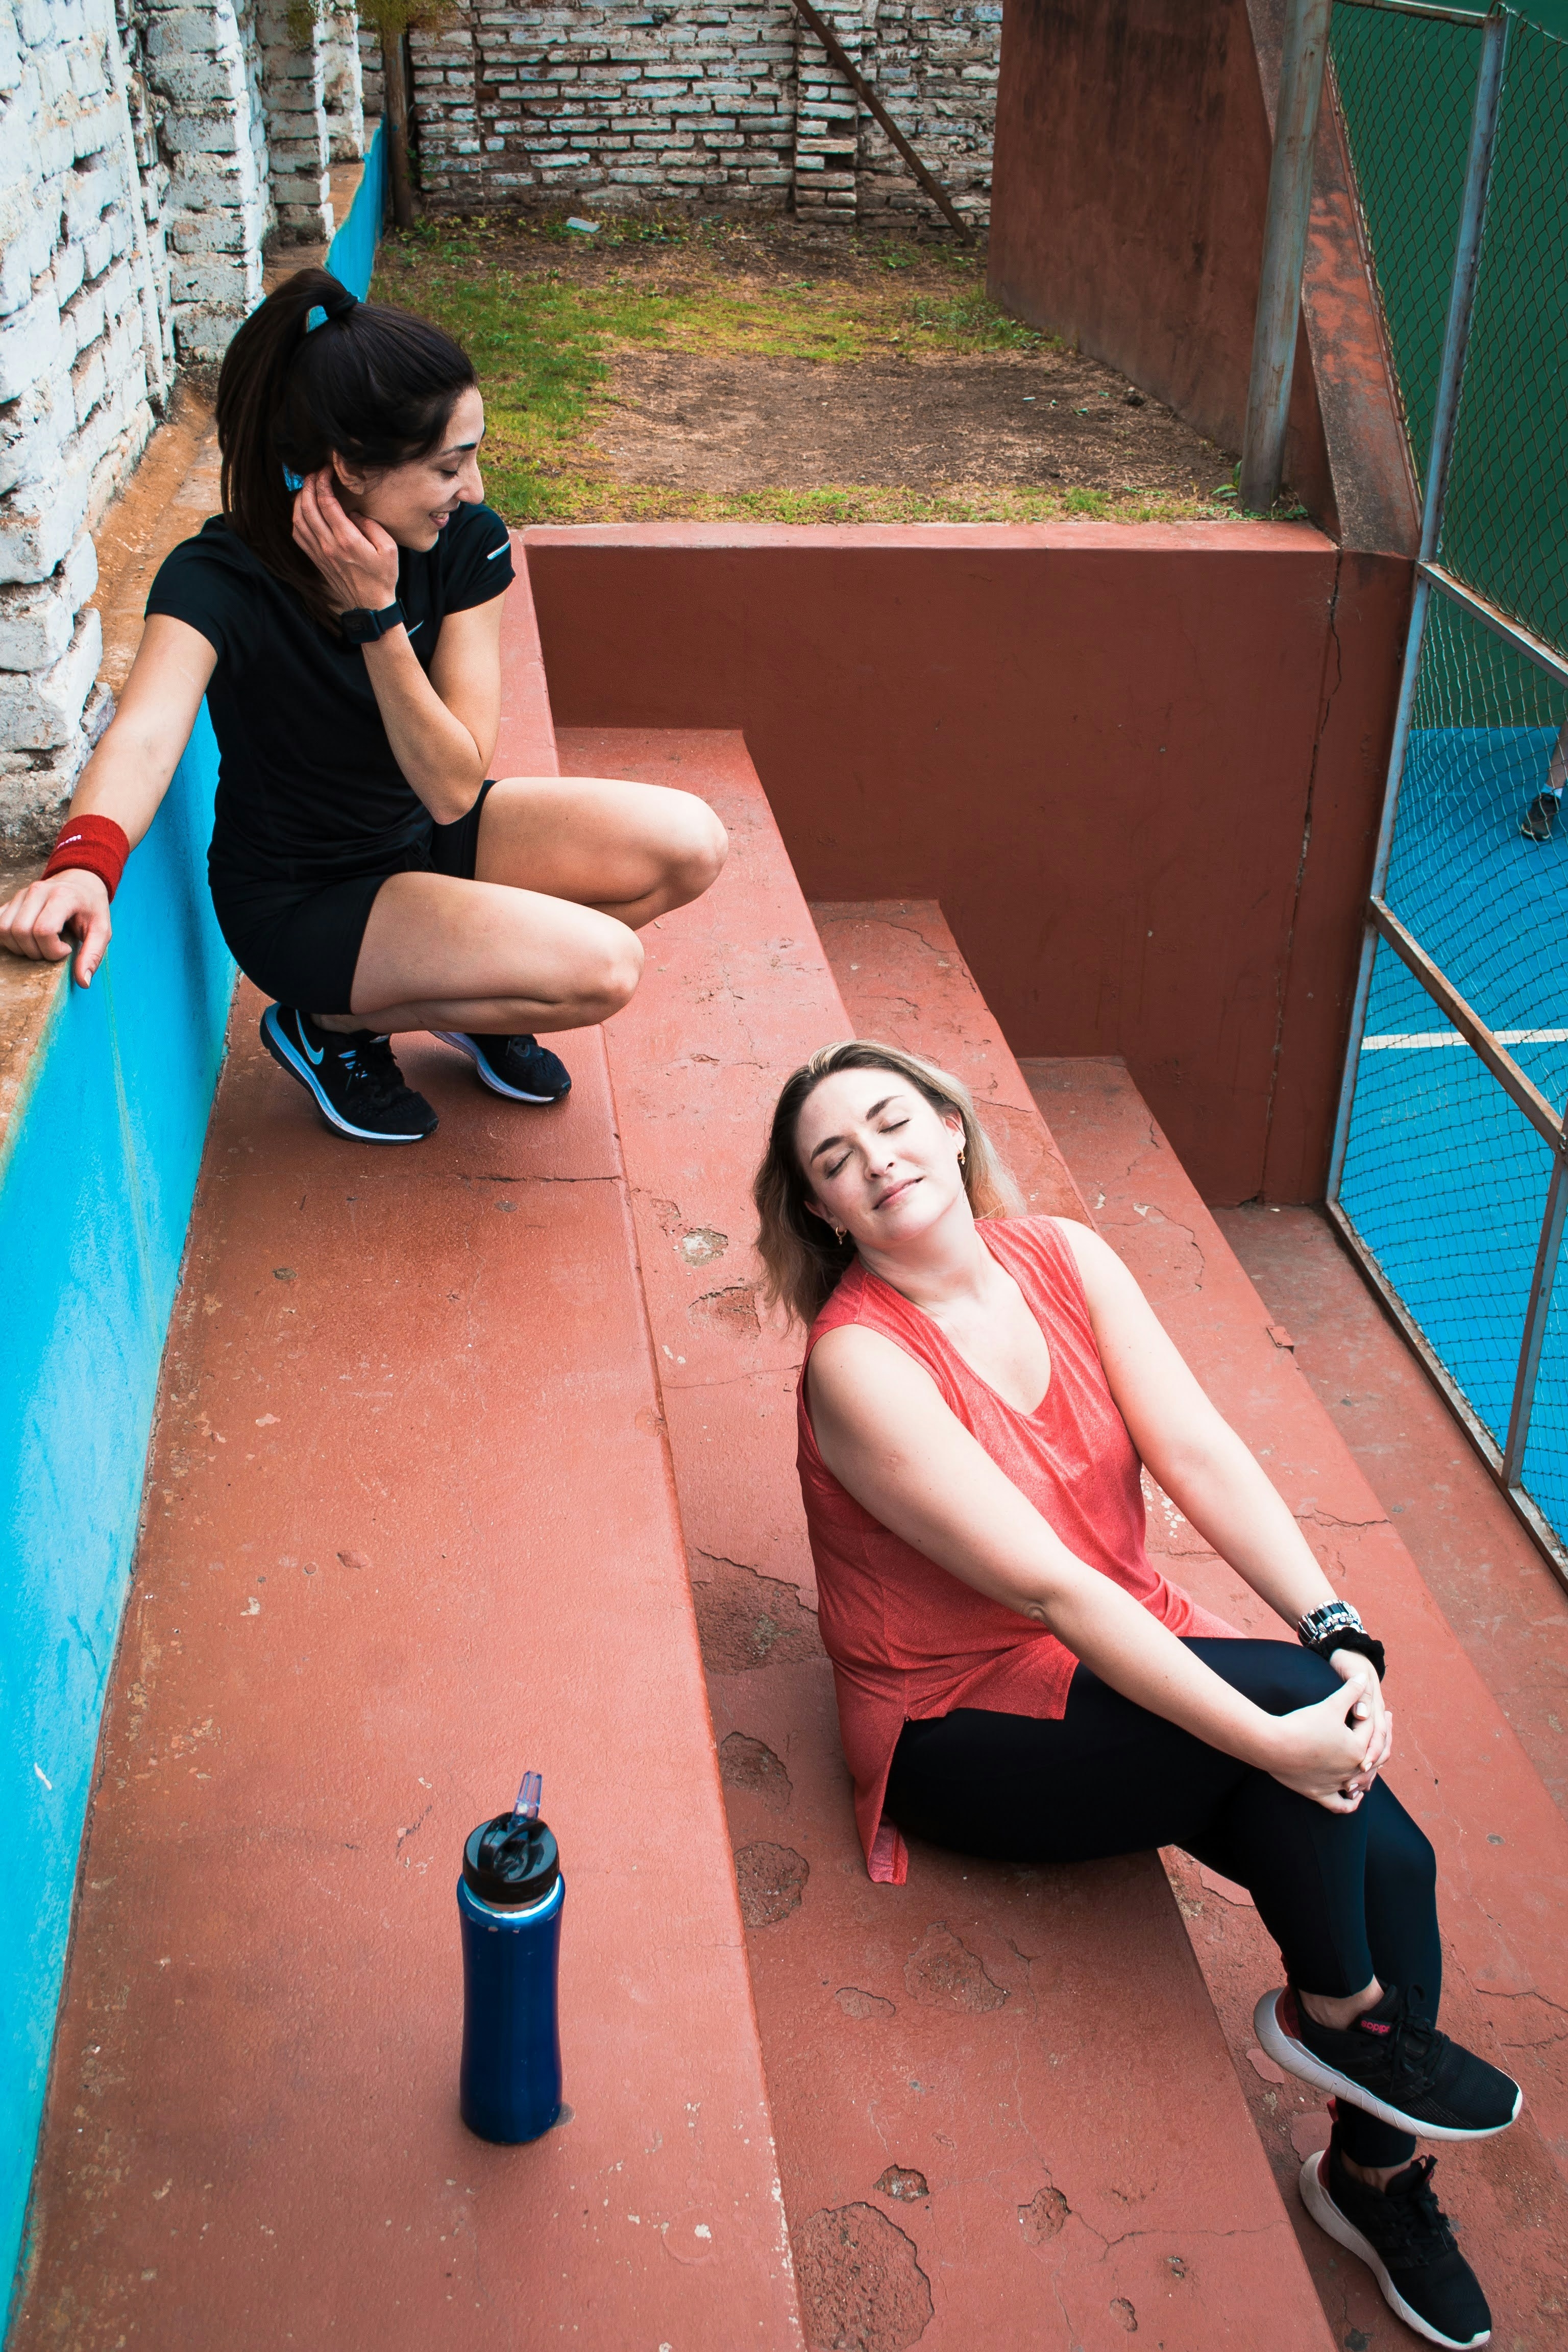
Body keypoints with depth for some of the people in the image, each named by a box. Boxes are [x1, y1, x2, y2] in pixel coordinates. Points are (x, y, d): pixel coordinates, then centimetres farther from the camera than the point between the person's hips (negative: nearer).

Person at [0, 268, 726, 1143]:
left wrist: (378, 615, -32)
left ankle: (478, 993, 9)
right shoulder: (219, 580, -25)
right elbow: (145, 735, -44)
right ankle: (335, 1023, -1)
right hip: (302, 899, -6)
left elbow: (454, 788, -19)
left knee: (689, 844, -13)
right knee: (603, 969, -24)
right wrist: (86, 858, -66)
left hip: (429, 837, 6)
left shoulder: (466, 545, -14)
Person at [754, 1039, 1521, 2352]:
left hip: (1128, 1650, 6)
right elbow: (1051, 1589, -26)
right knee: (1292, 1693, -27)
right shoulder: (859, 1360, -22)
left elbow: (1200, 1453, -9)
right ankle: (1341, 2017, -1)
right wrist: (1270, 1736, -29)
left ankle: (1377, 2176, 12)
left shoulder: (1068, 1259, -3)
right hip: (965, 1723, -6)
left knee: (1388, 1859, -14)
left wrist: (1339, 1632, -22)